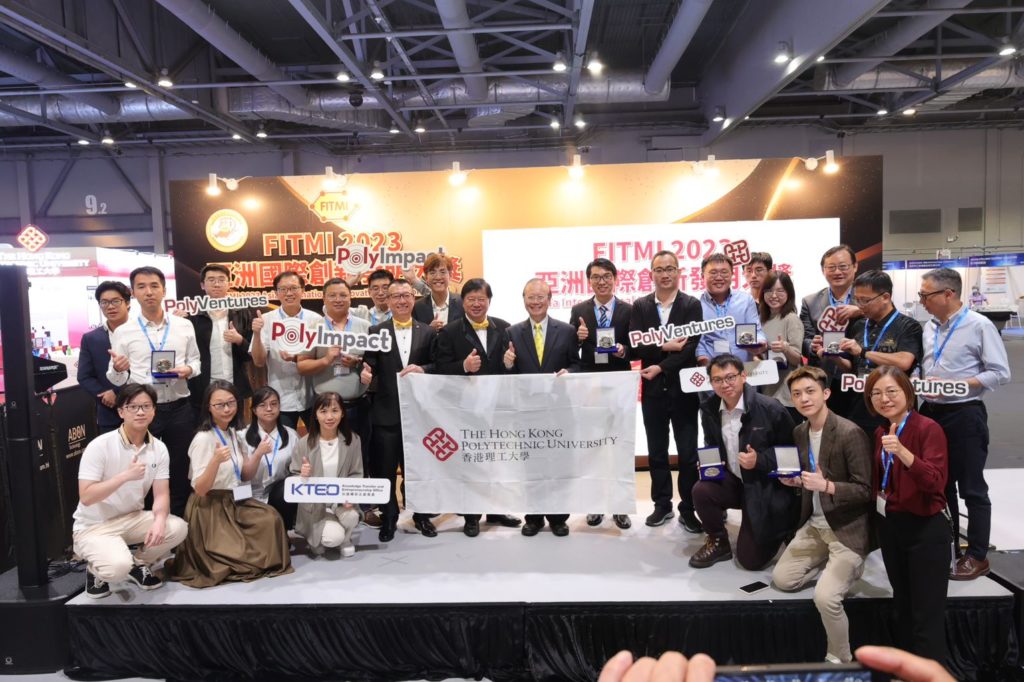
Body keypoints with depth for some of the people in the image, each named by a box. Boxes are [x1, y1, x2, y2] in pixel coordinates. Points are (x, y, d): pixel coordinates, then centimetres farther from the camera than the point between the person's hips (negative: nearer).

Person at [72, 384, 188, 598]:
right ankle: (96, 570, 7)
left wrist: (159, 520, -27)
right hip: (93, 526, -5)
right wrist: (125, 476, -31)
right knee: (119, 566, -32)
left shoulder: (159, 448, -3)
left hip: (132, 519, 5)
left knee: (177, 528, -20)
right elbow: (86, 497, -22)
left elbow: (161, 494, -7)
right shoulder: (100, 446, -18)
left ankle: (139, 564, 9)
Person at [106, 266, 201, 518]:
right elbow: (116, 380, 0)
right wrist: (118, 370, -23)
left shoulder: (185, 326, 4)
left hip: (179, 409, 2)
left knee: (180, 472, 11)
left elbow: (196, 361, 10)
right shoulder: (122, 332, 0)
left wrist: (188, 369, -12)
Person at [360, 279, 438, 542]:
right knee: (384, 468, 6)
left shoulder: (427, 332, 7)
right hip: (386, 411, 0)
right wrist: (366, 372, -26)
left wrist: (423, 369, -17)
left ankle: (421, 515, 27)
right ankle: (388, 518, 21)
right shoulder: (376, 331, 5)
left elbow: (438, 365, 3)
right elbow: (370, 364, -4)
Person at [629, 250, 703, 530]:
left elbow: (691, 348, -12)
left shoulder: (692, 305, -1)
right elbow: (636, 346, -6)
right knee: (656, 452, 12)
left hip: (683, 389, -2)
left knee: (688, 453, 3)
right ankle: (662, 505, 25)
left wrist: (660, 367, -17)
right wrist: (664, 347, -18)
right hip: (653, 390, 2)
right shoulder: (640, 306, 4)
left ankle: (688, 509, 16)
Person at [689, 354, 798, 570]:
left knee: (750, 559, -6)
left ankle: (781, 528, 27)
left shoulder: (770, 408, -19)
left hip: (766, 488, -4)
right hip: (733, 480, 5)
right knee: (701, 491, -28)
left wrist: (760, 460, -25)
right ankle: (718, 542, 2)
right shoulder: (709, 409, -3)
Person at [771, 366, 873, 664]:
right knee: (781, 579, 9)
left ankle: (839, 660, 7)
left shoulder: (851, 433, -21)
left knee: (825, 597, -20)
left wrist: (826, 486, -31)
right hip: (815, 525, 8)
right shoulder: (799, 432, 4)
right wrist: (796, 480, -4)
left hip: (848, 529, -8)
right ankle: (837, 568, 25)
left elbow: (866, 491, -19)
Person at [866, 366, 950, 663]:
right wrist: (878, 500, 4)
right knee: (903, 609, 21)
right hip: (890, 527, 7)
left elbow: (936, 482, -28)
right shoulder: (880, 433, 6)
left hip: (926, 530, -7)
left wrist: (902, 452, -39)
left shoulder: (929, 429, -15)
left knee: (927, 617, -1)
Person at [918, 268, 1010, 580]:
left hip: (964, 415, -7)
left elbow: (1000, 373, -13)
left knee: (972, 489, 3)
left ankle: (977, 556, 15)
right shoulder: (928, 327, 8)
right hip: (931, 412, 7)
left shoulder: (980, 325, -11)